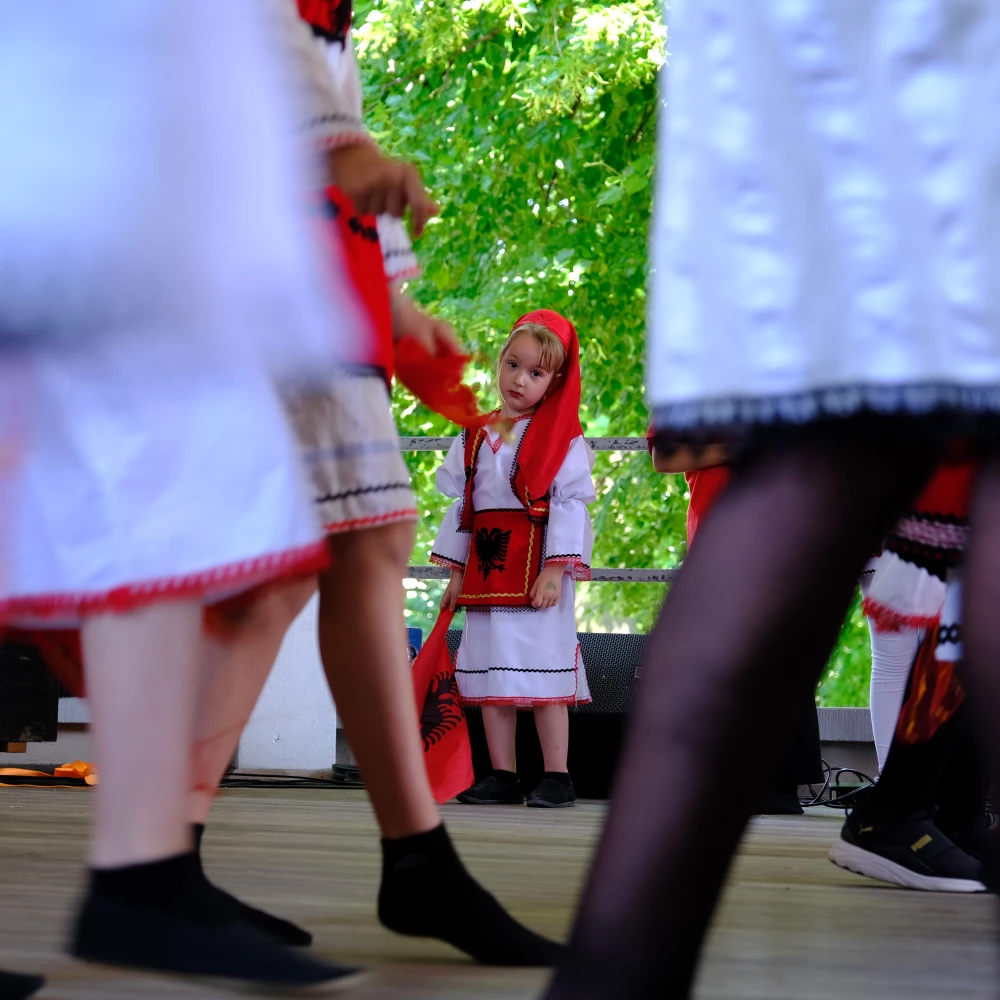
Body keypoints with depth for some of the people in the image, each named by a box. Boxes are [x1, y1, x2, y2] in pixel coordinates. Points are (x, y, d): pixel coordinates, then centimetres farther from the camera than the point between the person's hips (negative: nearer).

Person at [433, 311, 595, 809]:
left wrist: (555, 570, -17)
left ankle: (557, 777, 1)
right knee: (491, 671, 5)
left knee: (541, 669, -5)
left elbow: (570, 502, -9)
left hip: (535, 566, -5)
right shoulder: (477, 436, 13)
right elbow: (460, 502, 15)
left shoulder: (562, 437, -3)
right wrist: (457, 571, 11)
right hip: (485, 565, 6)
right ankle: (503, 776, 11)